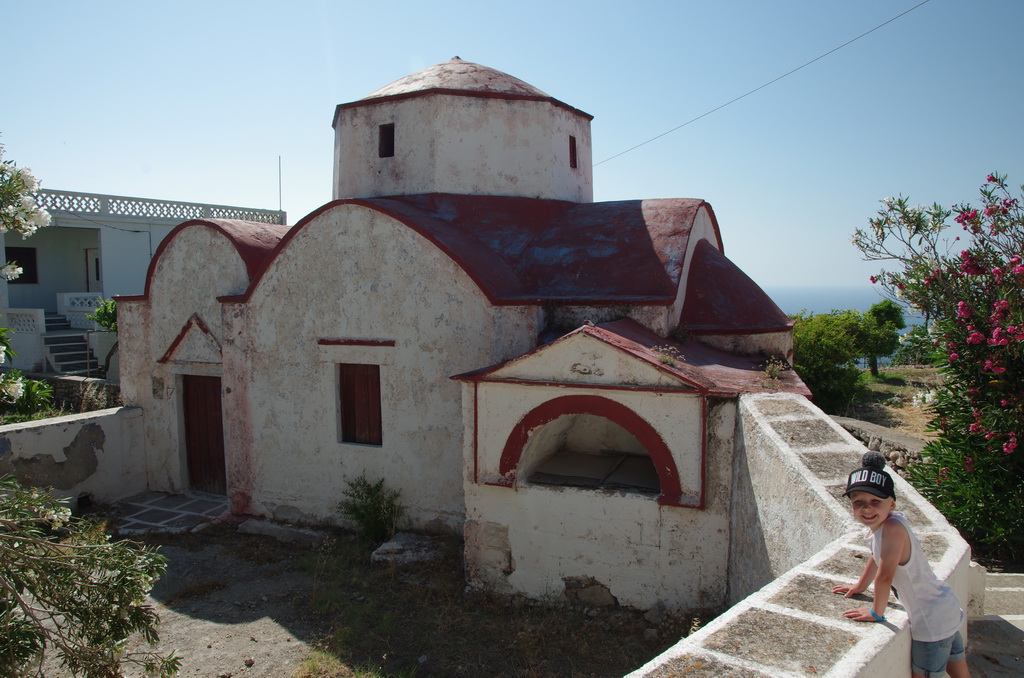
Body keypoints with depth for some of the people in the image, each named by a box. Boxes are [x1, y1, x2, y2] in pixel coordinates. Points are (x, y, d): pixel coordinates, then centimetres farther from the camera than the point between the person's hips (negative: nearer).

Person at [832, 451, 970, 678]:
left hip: (932, 620, -9)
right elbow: (877, 557, 17)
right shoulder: (880, 524, -2)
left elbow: (885, 576, -28)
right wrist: (860, 586, 28)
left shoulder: (893, 527, -29)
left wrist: (876, 612, -14)